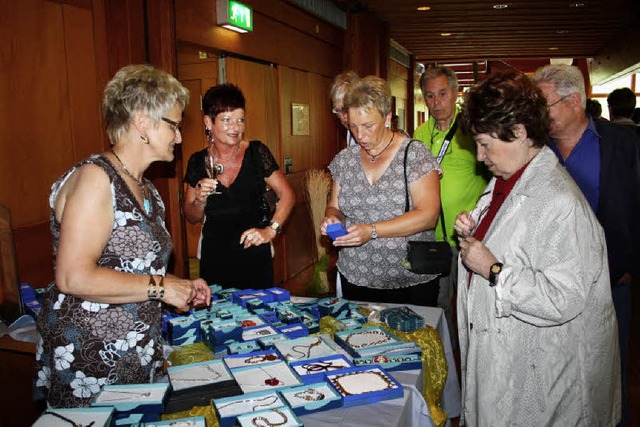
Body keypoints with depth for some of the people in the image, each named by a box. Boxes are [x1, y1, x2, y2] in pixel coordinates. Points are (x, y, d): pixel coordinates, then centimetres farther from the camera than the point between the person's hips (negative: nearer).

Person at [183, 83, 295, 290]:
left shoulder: (256, 152, -6)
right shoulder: (198, 161, 1)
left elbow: (287, 196, -6)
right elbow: (191, 218, 8)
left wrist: (270, 230, -18)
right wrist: (200, 200, -12)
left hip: (254, 254, -2)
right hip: (214, 256, 2)